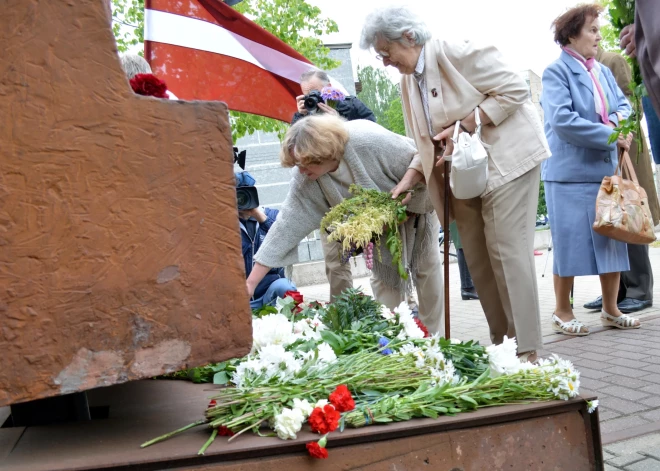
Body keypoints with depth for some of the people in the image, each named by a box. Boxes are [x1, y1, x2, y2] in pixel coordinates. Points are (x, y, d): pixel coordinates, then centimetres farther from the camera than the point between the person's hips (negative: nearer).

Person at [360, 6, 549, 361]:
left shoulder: (458, 53, -15)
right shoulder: (408, 82, 10)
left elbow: (515, 89, -15)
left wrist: (465, 125, -20)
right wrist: (411, 177, -3)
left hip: (505, 160, -8)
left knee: (507, 251, -10)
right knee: (477, 258, 7)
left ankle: (526, 349, -3)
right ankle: (500, 342, 16)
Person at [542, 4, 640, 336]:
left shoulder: (603, 71, 13)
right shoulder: (556, 73, -8)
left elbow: (623, 105, 13)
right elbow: (562, 120, -19)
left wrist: (616, 121, -11)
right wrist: (611, 137, -17)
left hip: (606, 170, 7)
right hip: (570, 173, -7)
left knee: (612, 240, 9)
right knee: (570, 242, -1)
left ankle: (610, 309, 22)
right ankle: (562, 312, 13)